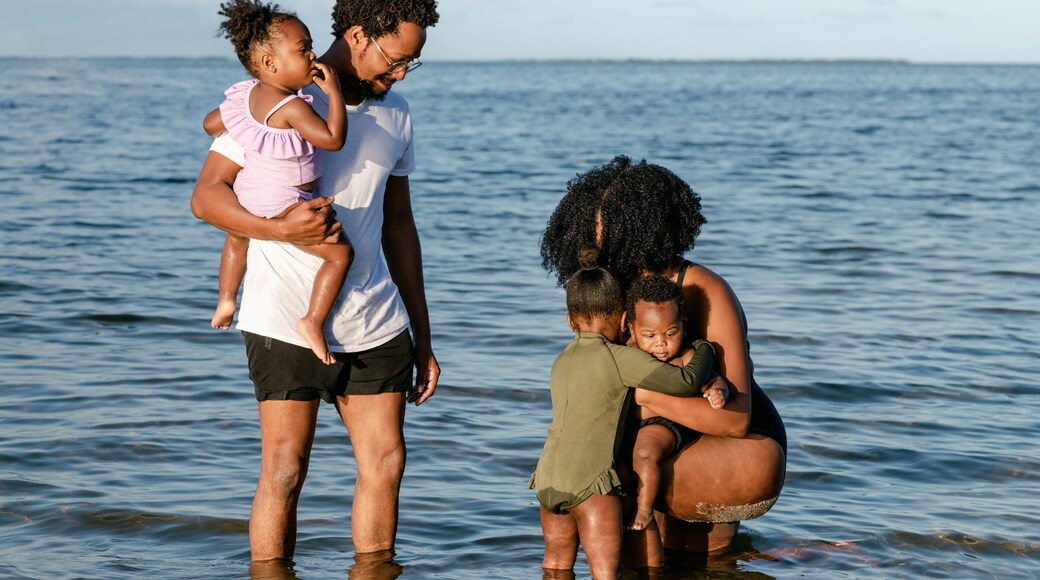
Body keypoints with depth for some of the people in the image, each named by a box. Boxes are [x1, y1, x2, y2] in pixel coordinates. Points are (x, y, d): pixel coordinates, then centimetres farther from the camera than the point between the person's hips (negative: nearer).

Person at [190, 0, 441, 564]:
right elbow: (206, 196, -8)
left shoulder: (394, 114, 12)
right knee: (284, 471, -3)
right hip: (287, 320, -5)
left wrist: (422, 337, 17)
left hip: (375, 322, 5)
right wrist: (280, 228, -27)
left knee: (386, 465, 3)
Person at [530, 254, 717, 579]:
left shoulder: (560, 364, 19)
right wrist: (703, 349, 12)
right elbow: (687, 382, -7)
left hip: (548, 478, 7)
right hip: (590, 485, -7)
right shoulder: (620, 358, -3)